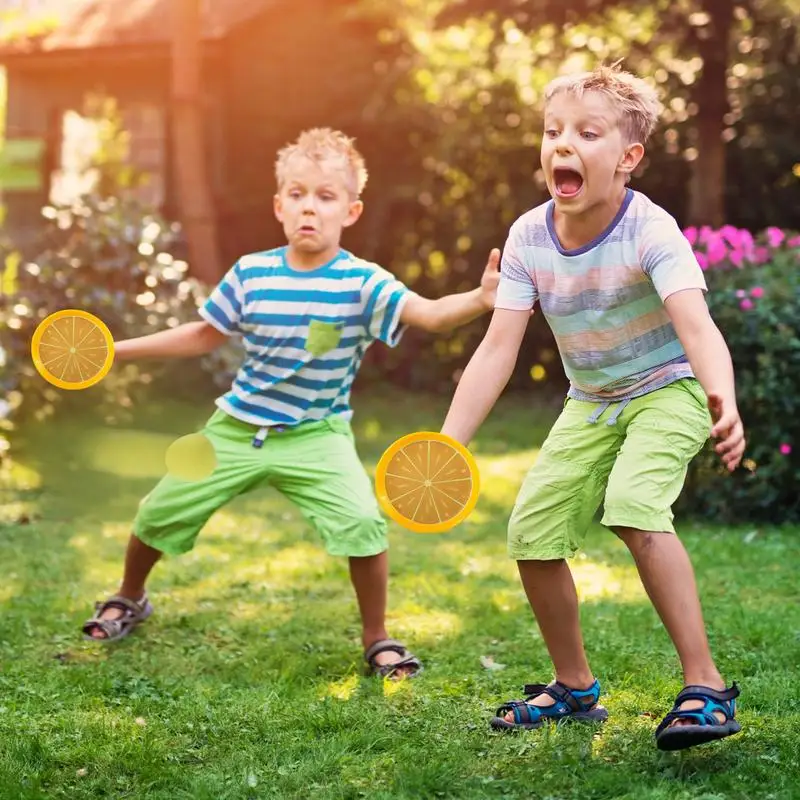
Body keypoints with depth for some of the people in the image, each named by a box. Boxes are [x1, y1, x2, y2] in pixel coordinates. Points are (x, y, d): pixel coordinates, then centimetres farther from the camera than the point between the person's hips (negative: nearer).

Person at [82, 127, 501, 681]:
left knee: (362, 520, -24)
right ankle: (129, 600, 40)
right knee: (159, 512, 8)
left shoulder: (363, 283, -14)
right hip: (237, 427, 3)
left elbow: (428, 314, -29)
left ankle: (377, 640, -1)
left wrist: (480, 299, -49)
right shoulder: (250, 274, -6)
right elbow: (203, 336, 8)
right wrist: (116, 349, 7)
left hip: (316, 434, -3)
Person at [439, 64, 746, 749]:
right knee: (532, 531, 0)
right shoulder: (529, 237, -12)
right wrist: (446, 447, -22)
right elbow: (498, 348, -13)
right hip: (590, 404, 6)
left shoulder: (650, 231, -26)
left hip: (669, 391, -6)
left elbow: (698, 327, -39)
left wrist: (724, 402, -60)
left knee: (633, 505, -30)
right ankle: (575, 687, 21)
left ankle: (706, 688, -23)